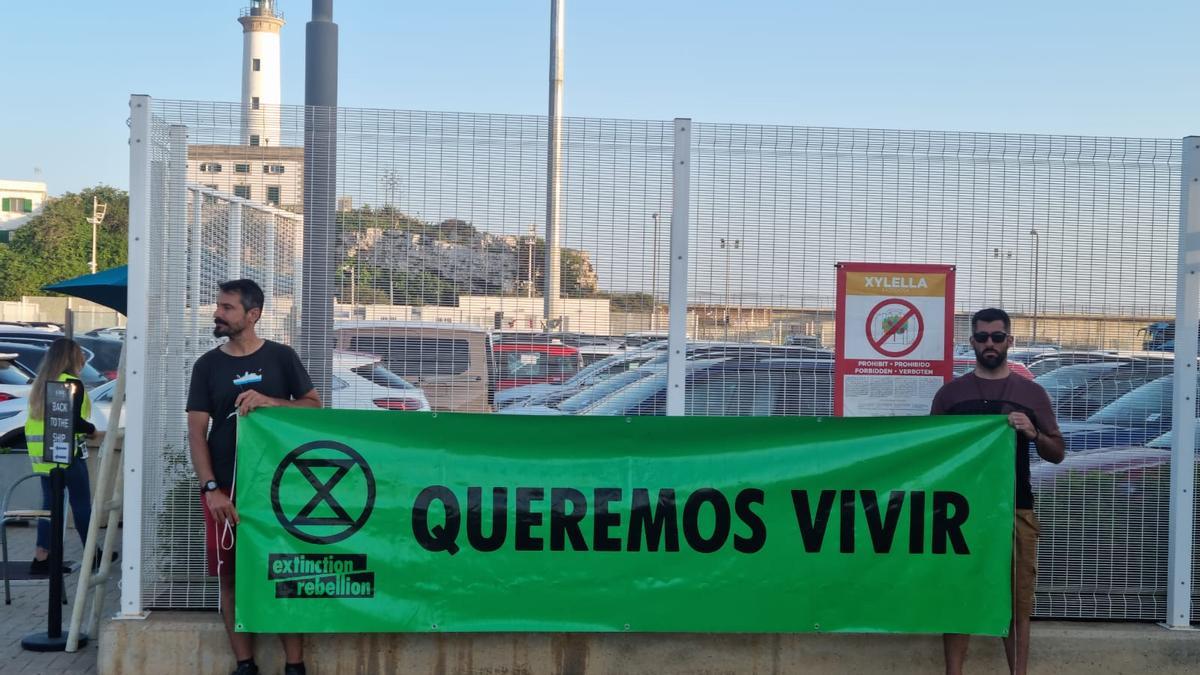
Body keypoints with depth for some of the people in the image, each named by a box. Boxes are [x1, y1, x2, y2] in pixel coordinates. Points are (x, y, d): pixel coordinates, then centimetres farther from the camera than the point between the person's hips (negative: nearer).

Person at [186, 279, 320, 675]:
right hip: (225, 488, 1)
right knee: (230, 576, 2)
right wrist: (211, 489, -11)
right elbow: (197, 431, 1)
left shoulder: (281, 357, 4)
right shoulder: (208, 366, 6)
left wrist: (269, 401, -13)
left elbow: (314, 407, 5)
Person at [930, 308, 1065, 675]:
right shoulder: (950, 392, 9)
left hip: (1016, 509, 0)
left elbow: (1057, 454, 10)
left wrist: (1033, 433, -10)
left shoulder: (1031, 393, 9)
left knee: (1017, 602, 0)